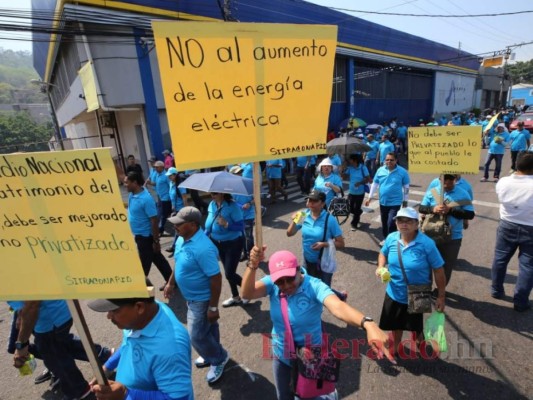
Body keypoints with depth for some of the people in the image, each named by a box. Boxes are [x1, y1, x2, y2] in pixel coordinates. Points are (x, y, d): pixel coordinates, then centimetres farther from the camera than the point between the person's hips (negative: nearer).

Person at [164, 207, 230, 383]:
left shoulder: (203, 248, -34)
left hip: (202, 299, -8)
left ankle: (219, 358, 30)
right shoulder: (182, 239, -5)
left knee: (196, 336, 4)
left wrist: (213, 307, -24)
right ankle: (212, 354, 48)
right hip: (192, 296, 9)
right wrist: (171, 283, 17)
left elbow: (216, 279, -29)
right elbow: (179, 263, 12)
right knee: (207, 327, 26)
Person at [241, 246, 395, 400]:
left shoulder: (314, 286, -29)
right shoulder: (272, 284, -18)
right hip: (281, 356, 3)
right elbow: (247, 293, -33)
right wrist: (253, 266, -51)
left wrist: (368, 324, -64)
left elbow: (338, 307, -45)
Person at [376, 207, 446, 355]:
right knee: (395, 323, 25)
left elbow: (438, 270, -14)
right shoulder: (391, 238, -12)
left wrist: (441, 296, -9)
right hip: (394, 293, 3)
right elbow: (383, 253, 8)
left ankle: (420, 342, 56)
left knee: (415, 326, 21)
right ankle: (395, 346, 54)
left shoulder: (426, 244, -23)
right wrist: (380, 266, -12)